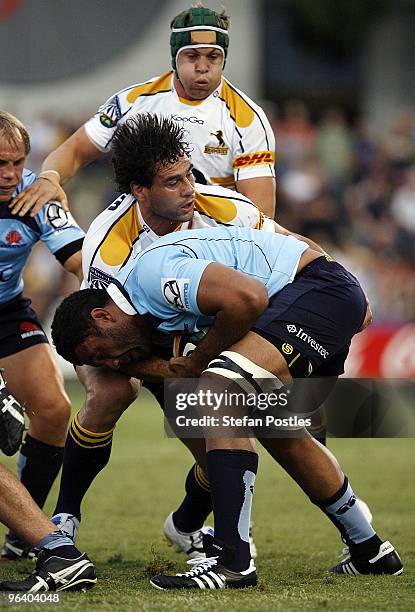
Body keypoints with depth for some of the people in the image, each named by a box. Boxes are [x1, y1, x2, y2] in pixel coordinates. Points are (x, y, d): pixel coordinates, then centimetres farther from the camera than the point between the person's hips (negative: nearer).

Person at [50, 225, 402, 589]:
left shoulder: (151, 272, -17)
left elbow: (248, 297, -25)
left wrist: (198, 361, -12)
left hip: (318, 286, -11)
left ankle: (232, 561, -29)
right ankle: (370, 551, 40)